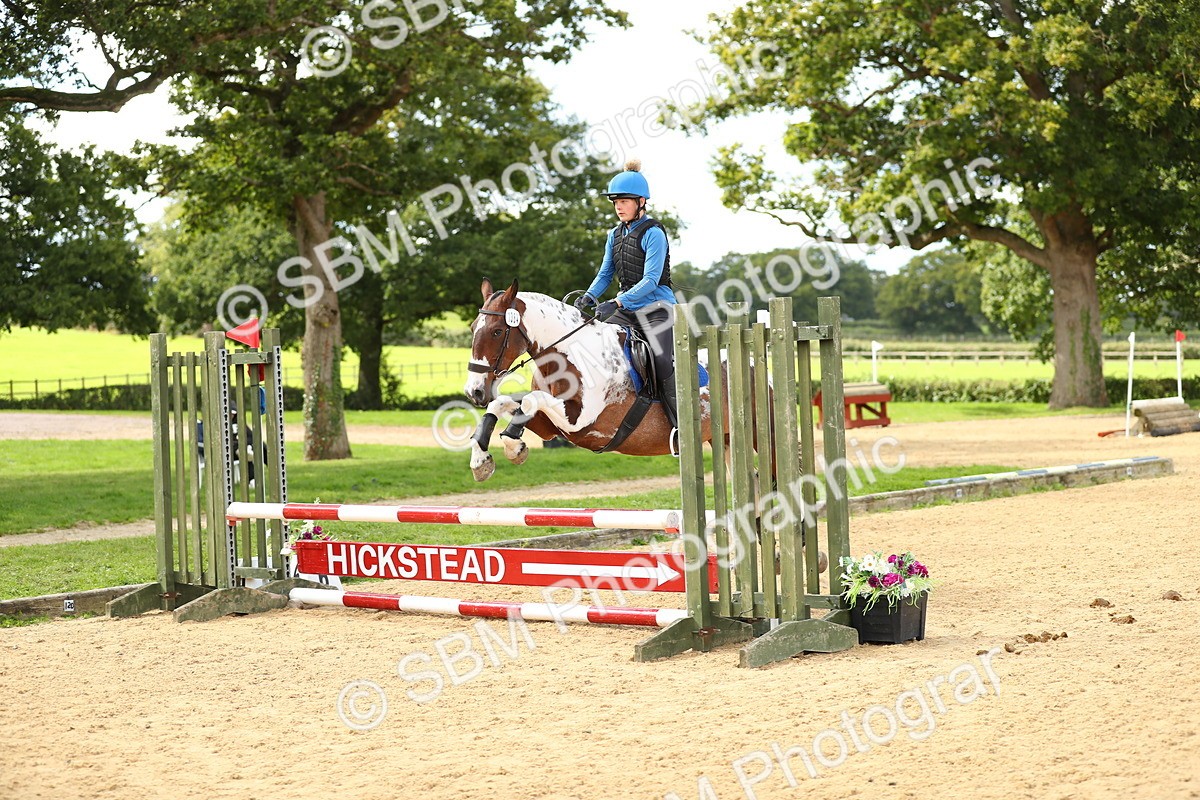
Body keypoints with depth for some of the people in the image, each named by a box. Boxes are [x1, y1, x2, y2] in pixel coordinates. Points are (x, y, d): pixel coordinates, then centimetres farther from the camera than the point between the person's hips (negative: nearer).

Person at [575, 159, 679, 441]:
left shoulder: (653, 233, -13)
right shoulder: (615, 235, 11)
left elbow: (650, 280, -20)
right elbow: (605, 274, 15)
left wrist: (617, 303, -30)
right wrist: (588, 298, -4)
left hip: (656, 307, -8)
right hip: (628, 309, 8)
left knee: (665, 367, -20)